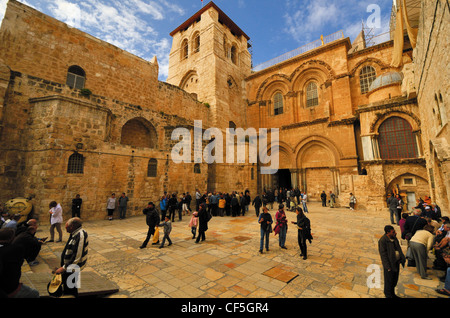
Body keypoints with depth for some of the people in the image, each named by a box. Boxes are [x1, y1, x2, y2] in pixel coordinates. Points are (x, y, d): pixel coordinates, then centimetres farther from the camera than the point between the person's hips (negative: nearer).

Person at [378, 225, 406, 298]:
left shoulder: (394, 238, 3)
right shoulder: (382, 241, -22)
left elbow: (399, 248, 13)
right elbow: (383, 254, -20)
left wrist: (402, 259, 4)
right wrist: (388, 267, -19)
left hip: (396, 262, 8)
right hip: (390, 263, -8)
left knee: (395, 281, 21)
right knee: (389, 281, 8)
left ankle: (392, 294, 39)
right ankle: (388, 296, 26)